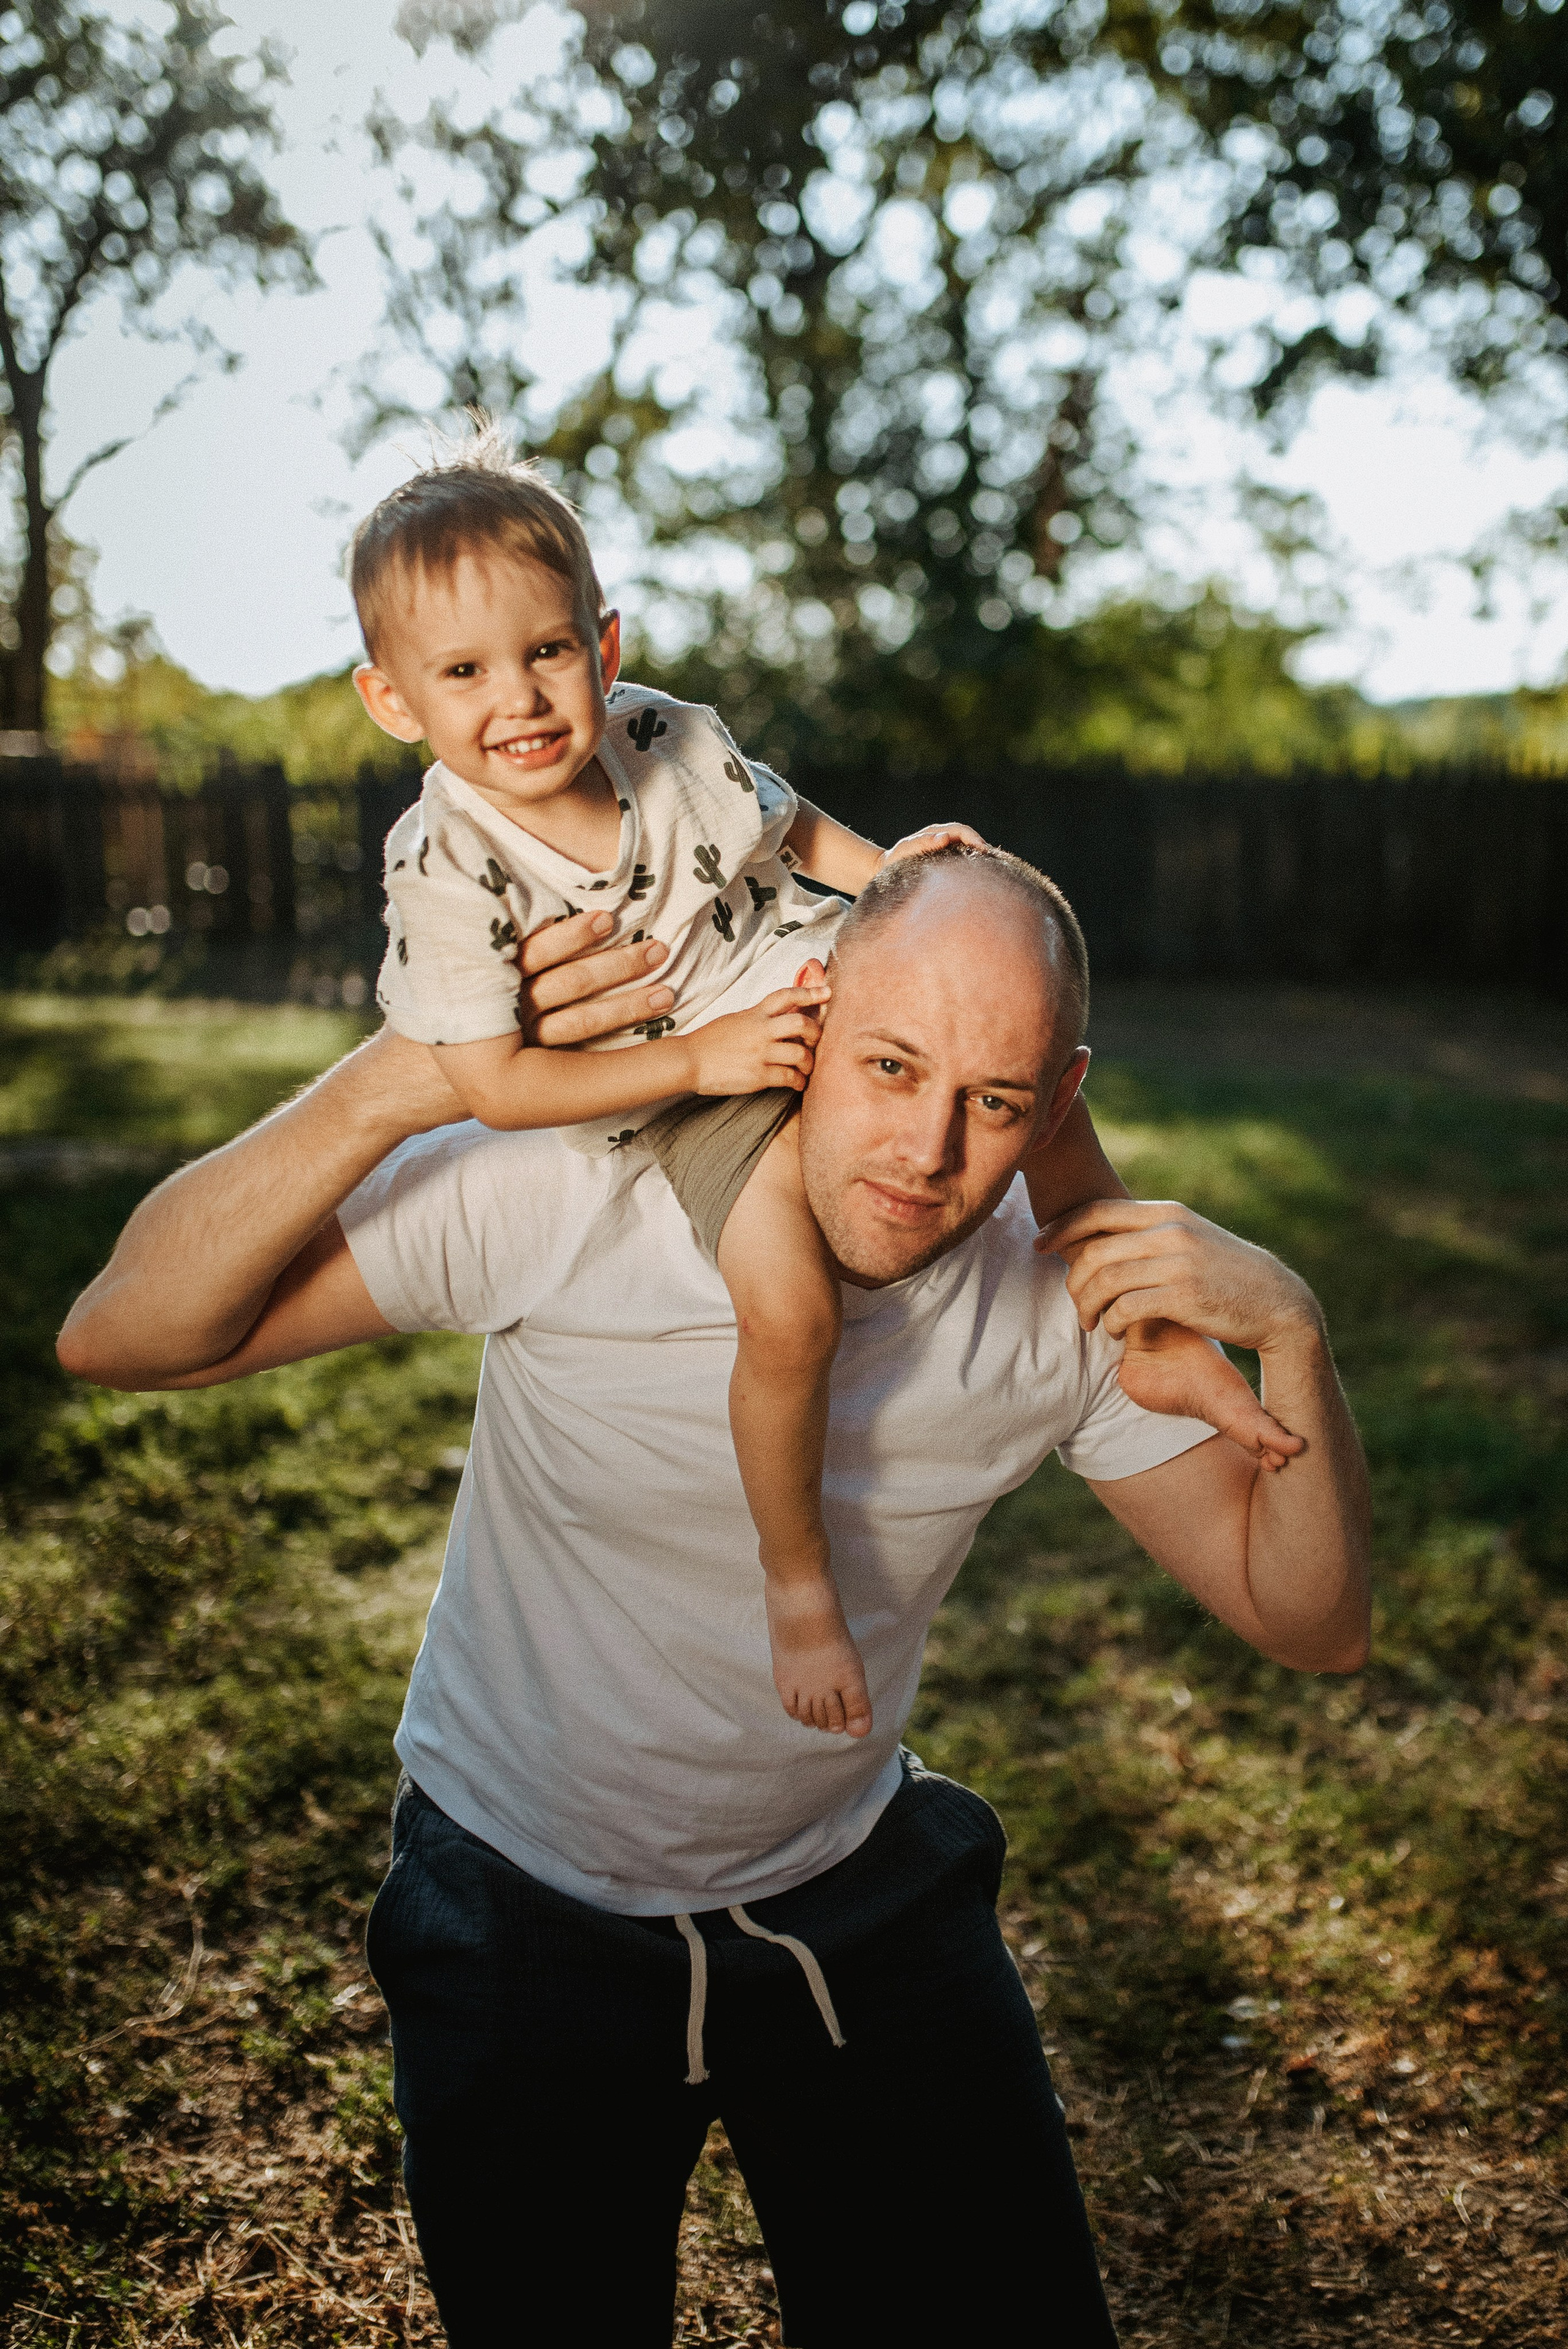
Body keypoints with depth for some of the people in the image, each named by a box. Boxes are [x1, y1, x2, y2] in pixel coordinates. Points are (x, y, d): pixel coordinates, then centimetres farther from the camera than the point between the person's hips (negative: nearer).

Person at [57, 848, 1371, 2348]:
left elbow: (1309, 1622, -9)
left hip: (859, 1895, 3)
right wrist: (397, 1087, -38)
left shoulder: (1069, 1294, -15)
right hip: (522, 1911, -2)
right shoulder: (567, 1185, -25)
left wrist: (1290, 1336, -27)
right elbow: (118, 1336, -24)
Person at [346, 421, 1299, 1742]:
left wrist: (884, 867, -4)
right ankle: (795, 1575, -3)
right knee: (791, 1307, -30)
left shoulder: (666, 738, -5)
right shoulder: (447, 867, -18)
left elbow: (781, 824, 15)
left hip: (814, 985, 6)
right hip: (692, 1096, -6)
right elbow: (498, 1088, -19)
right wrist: (699, 1059, -22)